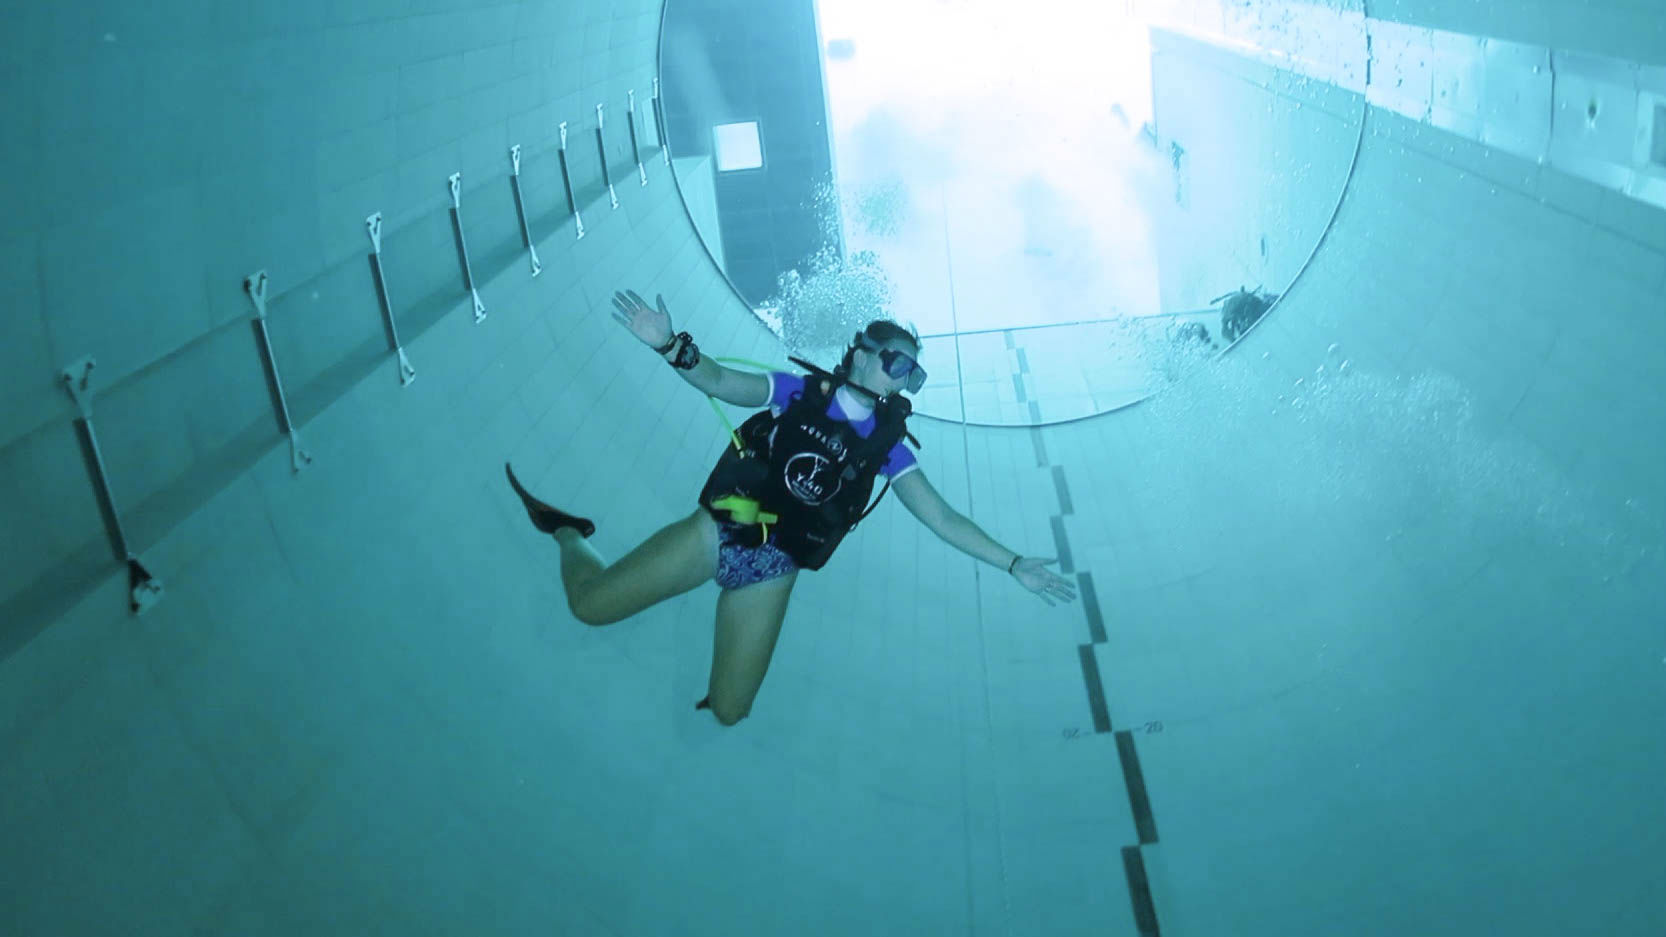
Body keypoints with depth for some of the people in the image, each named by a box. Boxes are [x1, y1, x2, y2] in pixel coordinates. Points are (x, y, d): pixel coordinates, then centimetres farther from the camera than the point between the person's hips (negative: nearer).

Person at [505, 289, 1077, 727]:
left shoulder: (886, 448, 1)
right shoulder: (800, 392, -2)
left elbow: (943, 520, 0)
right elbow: (718, 382, -7)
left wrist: (1013, 565, -8)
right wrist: (671, 345, -29)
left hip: (770, 574, 2)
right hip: (716, 532, -1)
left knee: (728, 713, -1)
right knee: (588, 605, -3)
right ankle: (568, 533, 29)